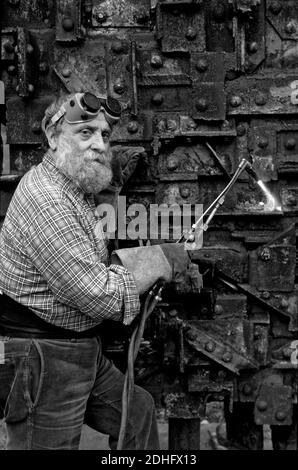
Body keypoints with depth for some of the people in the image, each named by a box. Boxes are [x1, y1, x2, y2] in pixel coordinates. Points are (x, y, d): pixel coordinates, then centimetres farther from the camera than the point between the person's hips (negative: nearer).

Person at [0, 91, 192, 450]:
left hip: (80, 352, 10)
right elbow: (100, 295, -26)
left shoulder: (74, 191, 11)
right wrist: (161, 261, -13)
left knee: (137, 411, 21)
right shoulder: (44, 198, -24)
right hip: (41, 362, -10)